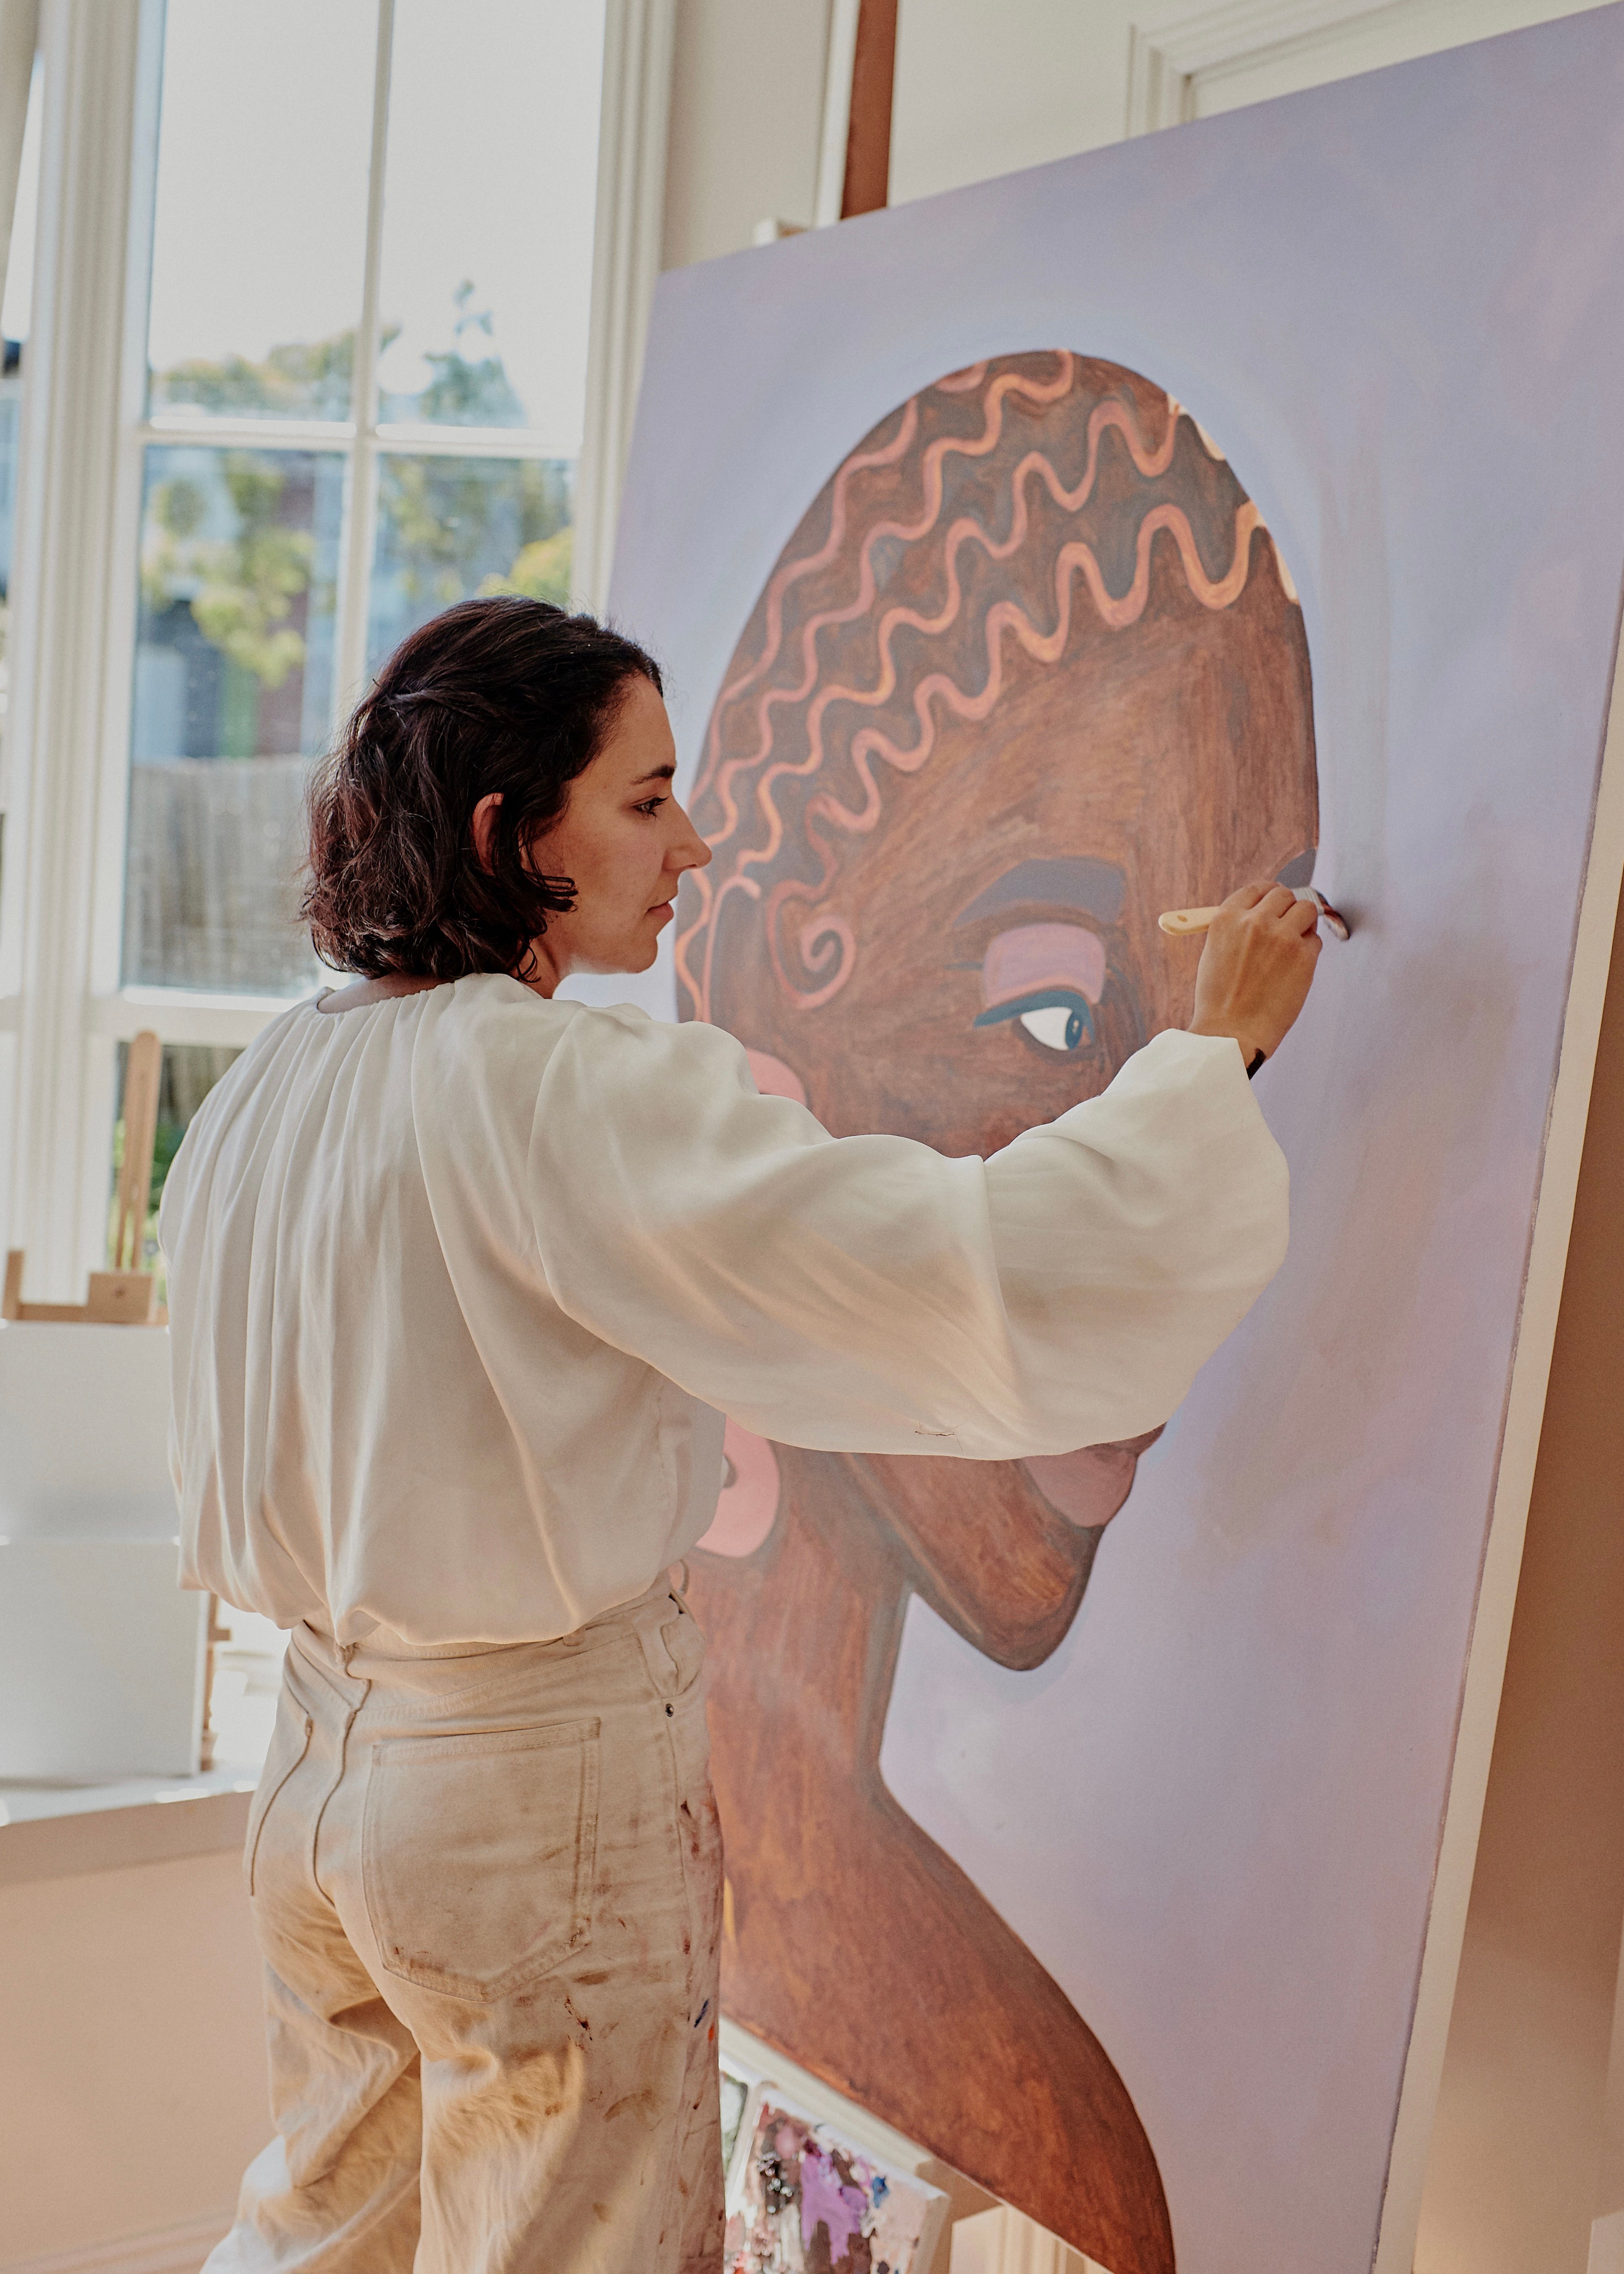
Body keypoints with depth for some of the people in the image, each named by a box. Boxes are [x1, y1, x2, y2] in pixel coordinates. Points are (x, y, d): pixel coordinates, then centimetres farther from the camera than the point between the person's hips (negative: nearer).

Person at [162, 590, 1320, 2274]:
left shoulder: (273, 1080, 3)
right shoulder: (564, 1095, -23)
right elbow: (999, 1279, -29)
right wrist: (1216, 1044, -16)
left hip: (324, 1743, 8)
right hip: (545, 1776, -8)